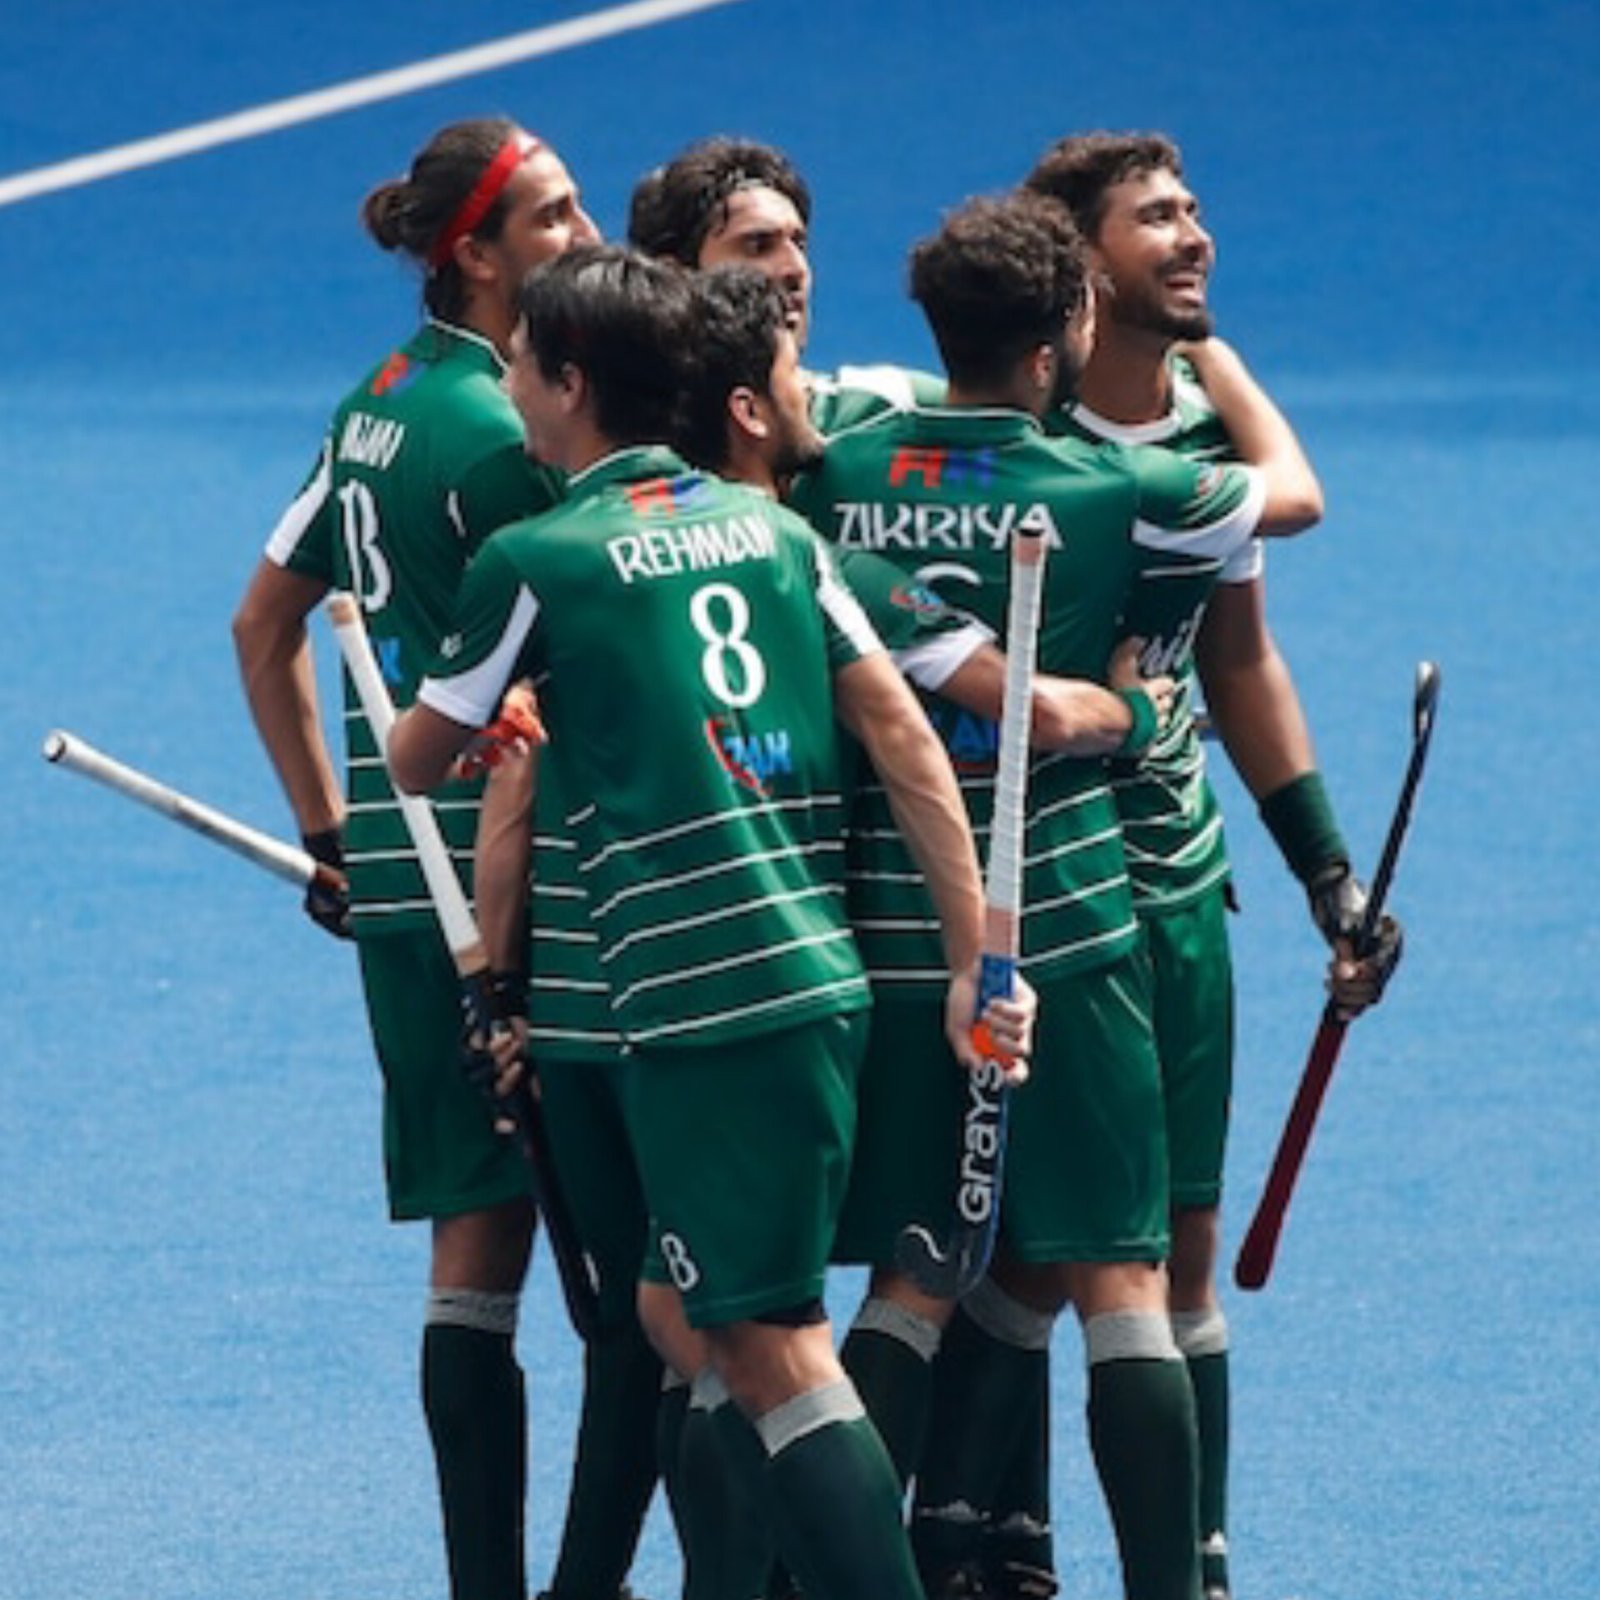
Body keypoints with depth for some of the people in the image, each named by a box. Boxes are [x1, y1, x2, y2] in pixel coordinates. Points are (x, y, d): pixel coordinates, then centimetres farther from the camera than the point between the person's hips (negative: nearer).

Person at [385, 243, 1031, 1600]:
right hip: (822, 974, 7)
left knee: (772, 1347, -7)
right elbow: (906, 738, 7)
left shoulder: (536, 561, -3)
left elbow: (418, 765, 10)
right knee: (693, 1317, 19)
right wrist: (976, 956, 7)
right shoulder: (771, 528, 13)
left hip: (698, 1001, -7)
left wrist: (498, 719, 34)